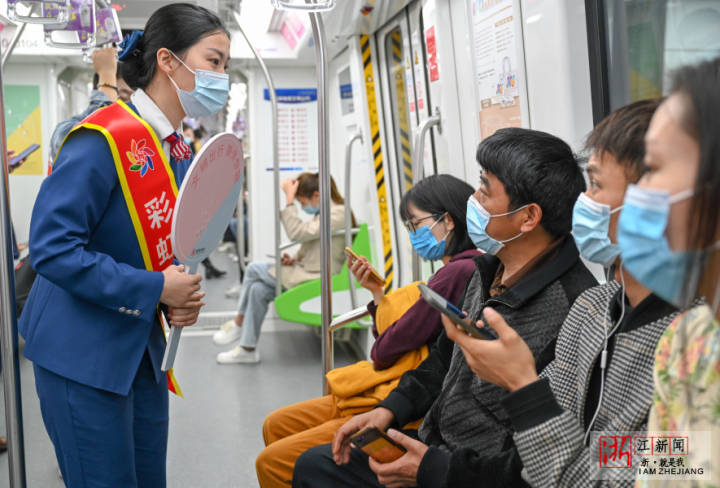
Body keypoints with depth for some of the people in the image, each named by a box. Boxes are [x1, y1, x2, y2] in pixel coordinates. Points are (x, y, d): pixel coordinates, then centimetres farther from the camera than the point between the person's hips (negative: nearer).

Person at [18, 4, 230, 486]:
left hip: (143, 350, 8)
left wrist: (182, 296, -4)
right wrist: (153, 289, -22)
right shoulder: (103, 139, -20)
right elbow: (52, 249, -24)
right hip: (83, 353, -8)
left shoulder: (179, 152, 6)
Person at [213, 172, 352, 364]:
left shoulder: (338, 213, -16)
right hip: (306, 271, 10)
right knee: (258, 289, -6)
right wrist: (295, 258, 3)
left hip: (316, 280, -10)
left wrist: (289, 199, -23)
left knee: (254, 269, -9)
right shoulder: (322, 213, 16)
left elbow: (298, 233, -25)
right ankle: (248, 349, 1)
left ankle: (238, 323, 9)